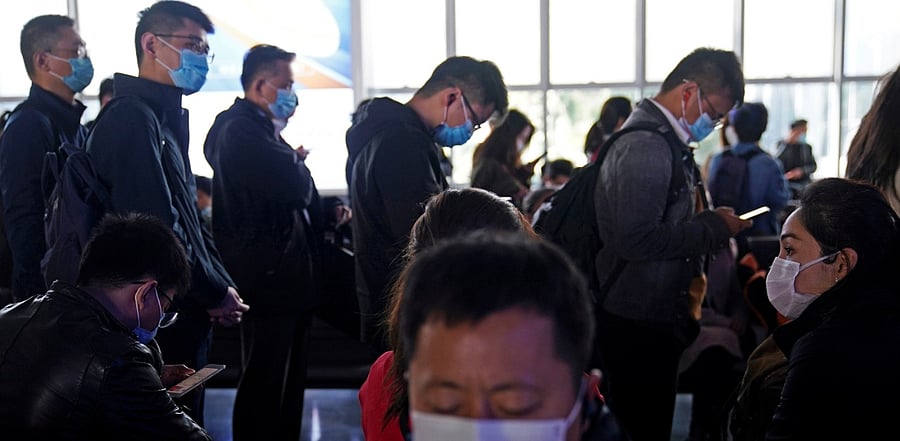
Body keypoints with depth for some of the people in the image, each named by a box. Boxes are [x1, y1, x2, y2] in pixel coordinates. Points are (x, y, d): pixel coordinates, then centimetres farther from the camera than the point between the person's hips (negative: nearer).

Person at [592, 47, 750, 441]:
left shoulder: (665, 141, 13)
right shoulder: (646, 145, -20)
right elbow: (636, 241, -28)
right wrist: (714, 227, -17)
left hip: (658, 320, 10)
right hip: (638, 326, -10)